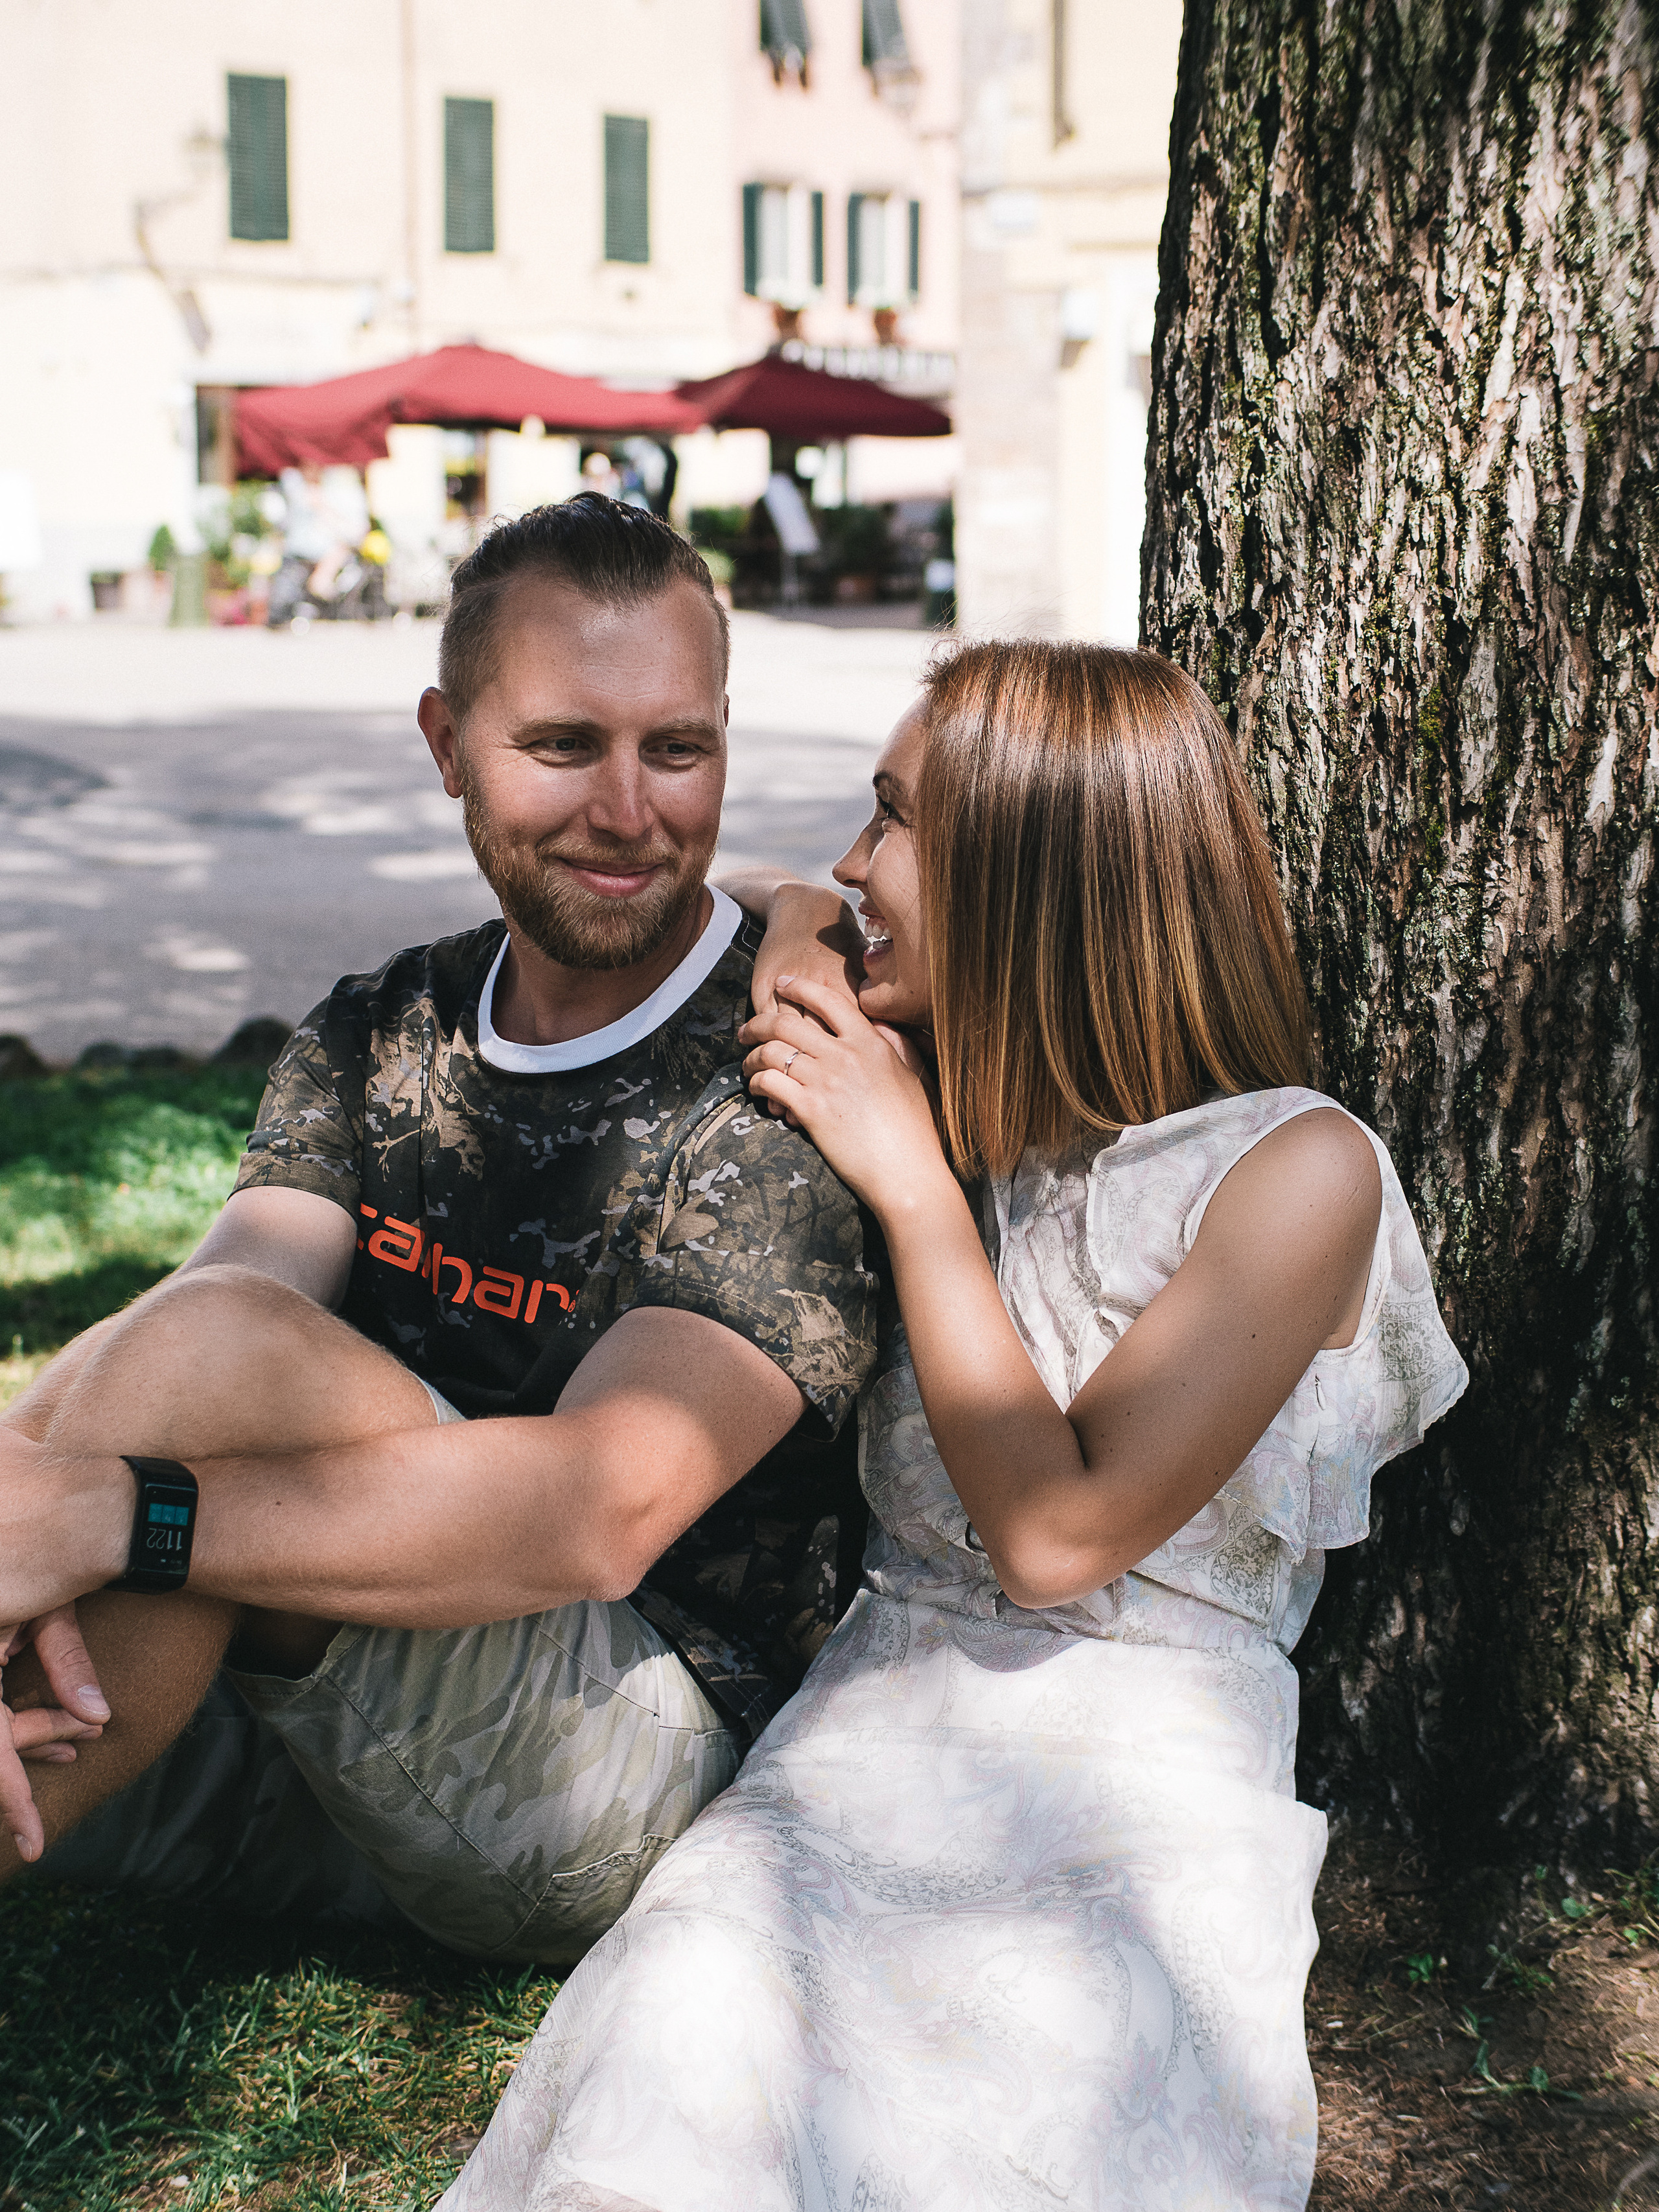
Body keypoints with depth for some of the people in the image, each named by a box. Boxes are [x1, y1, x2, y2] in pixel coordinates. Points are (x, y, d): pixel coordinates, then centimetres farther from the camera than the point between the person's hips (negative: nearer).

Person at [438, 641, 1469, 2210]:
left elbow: (1057, 1533, -11)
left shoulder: (1298, 1168, -5)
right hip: (873, 1729, 4)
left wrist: (912, 1186, -8)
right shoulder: (963, 1121, 13)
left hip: (1142, 1784, -4)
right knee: (689, 2039, -27)